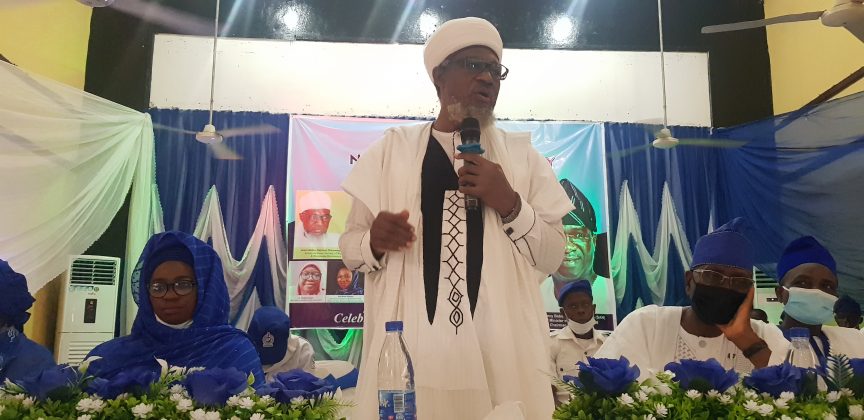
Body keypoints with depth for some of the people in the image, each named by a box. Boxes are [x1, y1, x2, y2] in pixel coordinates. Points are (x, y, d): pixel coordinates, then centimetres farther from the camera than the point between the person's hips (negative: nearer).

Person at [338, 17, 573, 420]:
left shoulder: (522, 155, 9)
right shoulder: (392, 148, 7)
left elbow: (552, 258, 5)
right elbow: (350, 244, 7)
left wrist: (510, 204, -11)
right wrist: (375, 243, -15)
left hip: (502, 349, 1)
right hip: (410, 347, 0)